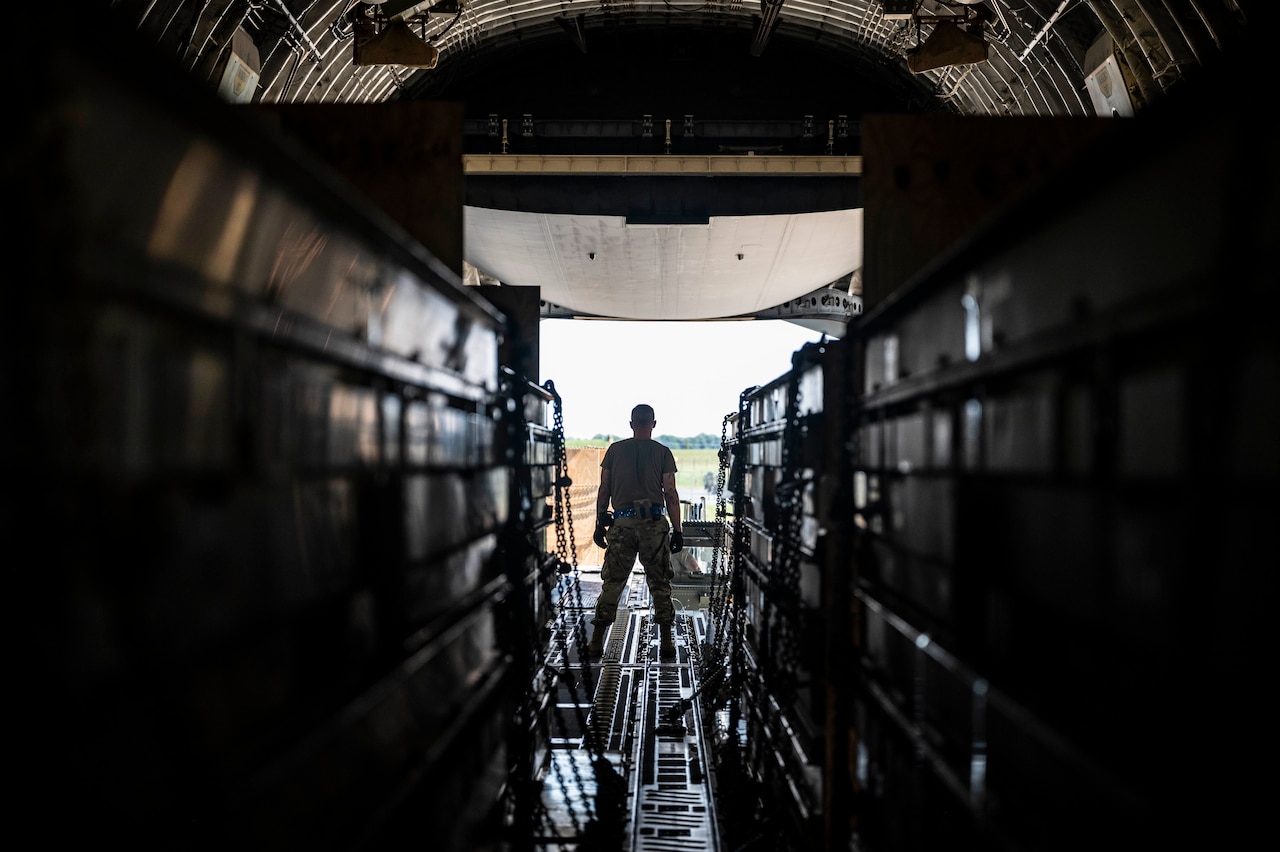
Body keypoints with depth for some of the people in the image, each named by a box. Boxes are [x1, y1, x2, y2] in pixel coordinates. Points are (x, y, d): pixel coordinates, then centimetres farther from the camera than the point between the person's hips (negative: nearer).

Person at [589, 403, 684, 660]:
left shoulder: (615, 449, 6)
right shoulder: (662, 453, 2)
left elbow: (604, 490, 7)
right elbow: (670, 494, 0)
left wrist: (599, 524, 13)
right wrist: (677, 530, 4)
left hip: (622, 524, 1)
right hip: (655, 524, -1)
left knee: (611, 583, 7)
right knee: (660, 584, 6)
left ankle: (597, 641, 7)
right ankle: (666, 642, 6)